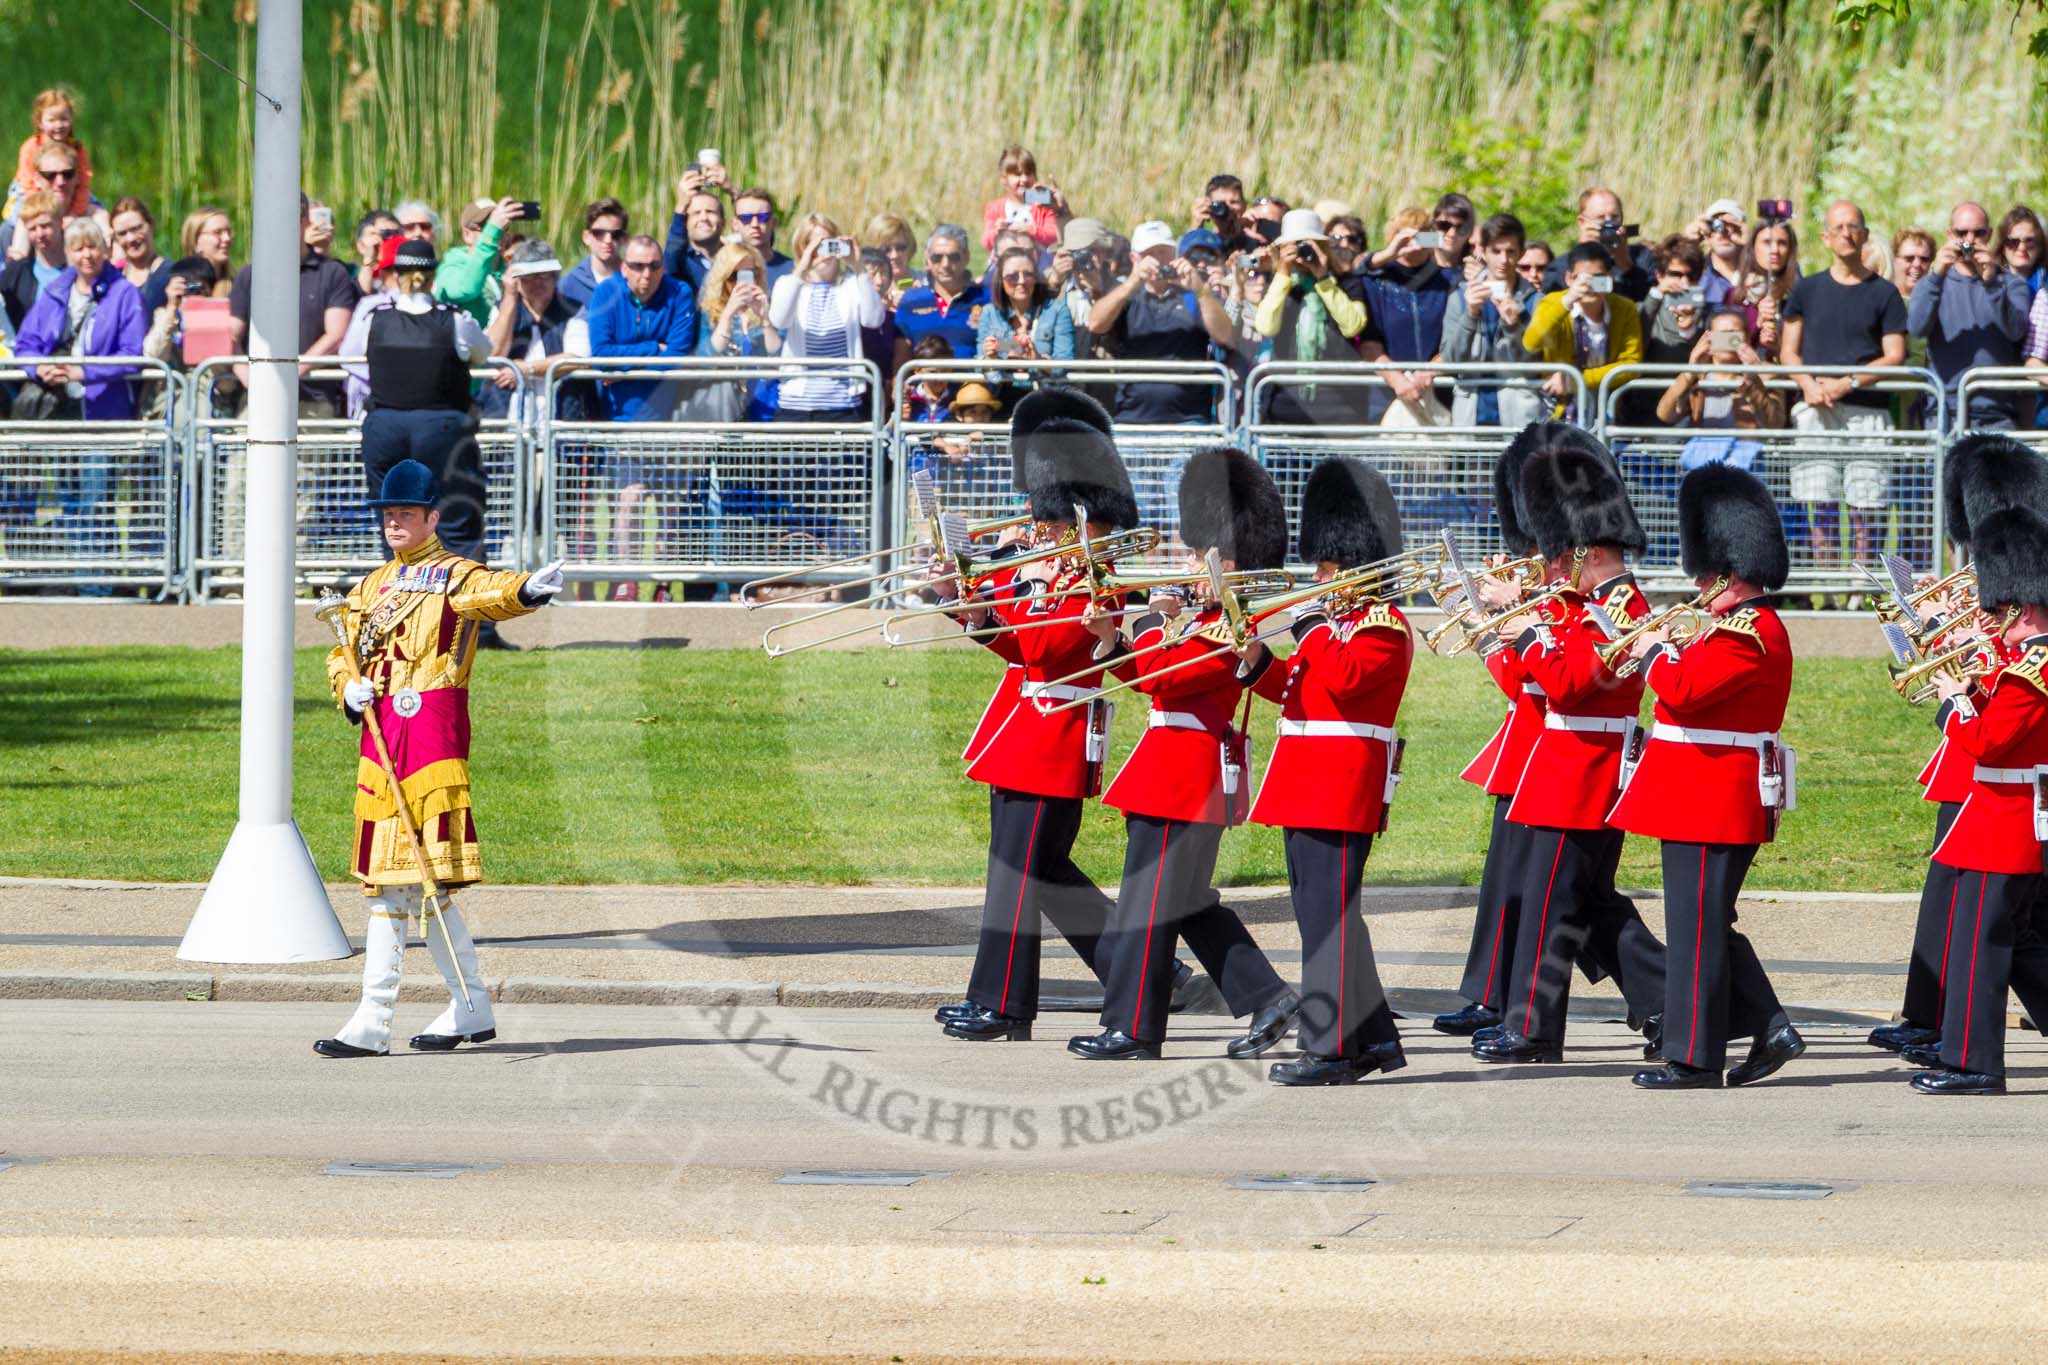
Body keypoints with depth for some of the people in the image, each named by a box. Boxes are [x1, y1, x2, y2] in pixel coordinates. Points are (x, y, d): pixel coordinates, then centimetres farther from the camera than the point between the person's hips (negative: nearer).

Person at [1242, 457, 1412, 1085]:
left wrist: (1313, 625, -15)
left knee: (1328, 912, -11)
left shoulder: (1382, 624, -9)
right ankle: (1374, 1038, 19)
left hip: (1342, 789, -10)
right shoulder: (1338, 621, 20)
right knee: (1321, 910, 12)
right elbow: (1293, 689, 21)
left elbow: (1345, 679, -24)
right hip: (1307, 787, 10)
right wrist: (1256, 660, 5)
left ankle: (1331, 1048, -11)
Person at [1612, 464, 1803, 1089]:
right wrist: (1668, 654, 6)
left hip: (1714, 803, -11)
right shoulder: (1745, 626, 16)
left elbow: (1683, 691, -26)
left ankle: (1694, 1057, -2)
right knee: (1707, 921, 15)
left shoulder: (1748, 635, -18)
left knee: (1697, 925, -6)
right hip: (1708, 798, 11)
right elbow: (1700, 690, 21)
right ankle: (1770, 1029, 16)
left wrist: (1655, 655, -9)